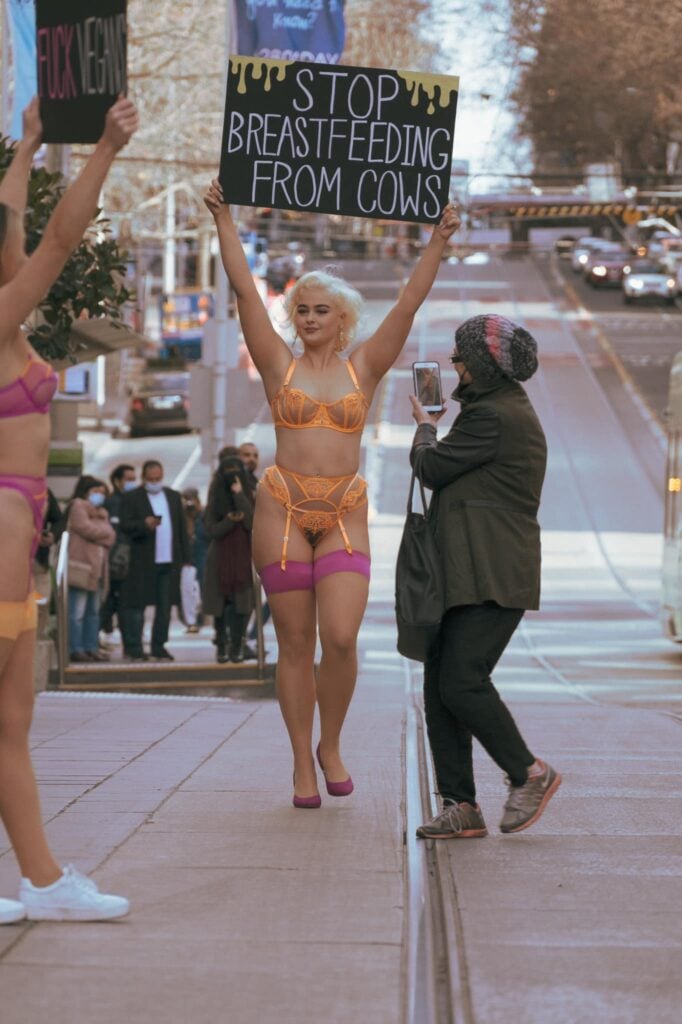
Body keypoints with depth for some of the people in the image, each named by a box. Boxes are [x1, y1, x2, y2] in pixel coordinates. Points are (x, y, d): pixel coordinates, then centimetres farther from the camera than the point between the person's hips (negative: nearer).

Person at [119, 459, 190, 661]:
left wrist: (185, 557, 10)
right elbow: (125, 526, -10)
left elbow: (181, 528, 16)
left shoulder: (173, 497, 15)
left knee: (165, 605, 6)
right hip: (142, 562, -4)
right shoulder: (131, 498, 0)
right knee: (137, 605, -3)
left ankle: (159, 647, 14)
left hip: (170, 561, 4)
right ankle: (134, 648, 2)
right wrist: (144, 524, -28)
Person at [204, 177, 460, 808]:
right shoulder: (279, 365, 7)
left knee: (341, 638, -14)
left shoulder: (364, 368, 10)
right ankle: (303, 764, 12)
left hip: (345, 514, 0)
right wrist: (224, 221, 0)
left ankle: (331, 745, 8)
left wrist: (438, 243, -2)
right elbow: (244, 290, 3)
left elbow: (409, 304, 4)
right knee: (295, 644, 2)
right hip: (284, 510, 0)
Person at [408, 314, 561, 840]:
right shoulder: (513, 410, 21)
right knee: (440, 687, 5)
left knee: (462, 682, -15)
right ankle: (461, 806, 4)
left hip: (491, 579, -11)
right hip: (469, 576, 11)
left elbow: (432, 469, -7)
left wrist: (425, 426, 10)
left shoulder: (492, 416, -14)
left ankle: (530, 773, 2)